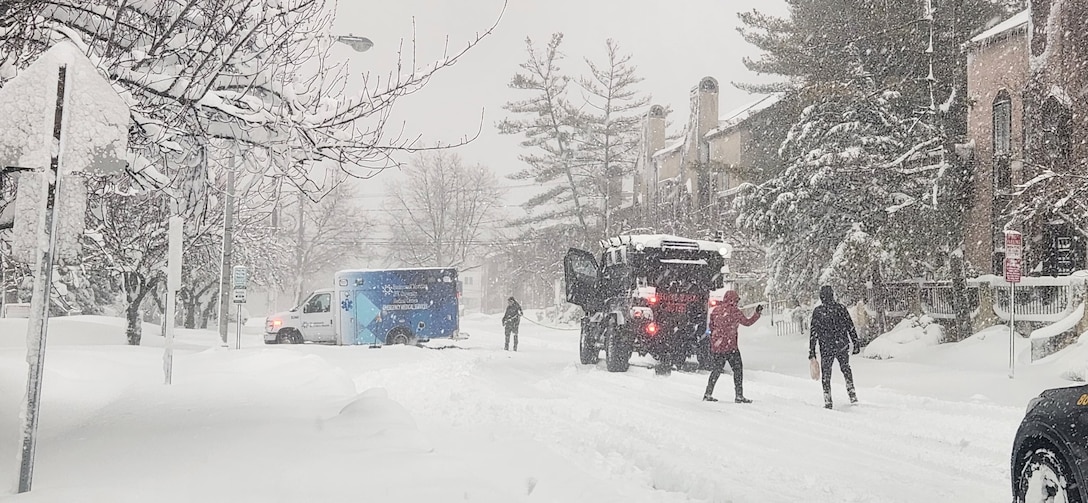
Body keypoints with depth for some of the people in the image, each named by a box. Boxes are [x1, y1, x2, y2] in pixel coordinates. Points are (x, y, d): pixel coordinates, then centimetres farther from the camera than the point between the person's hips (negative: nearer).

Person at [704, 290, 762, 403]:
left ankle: (708, 394, 13)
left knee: (716, 370, 14)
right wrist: (757, 313, 18)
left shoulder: (716, 310, 6)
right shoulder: (735, 311, -6)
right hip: (730, 346, -5)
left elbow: (711, 326, 11)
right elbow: (747, 322, 5)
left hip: (716, 346, 5)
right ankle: (739, 396, 0)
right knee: (738, 369, 4)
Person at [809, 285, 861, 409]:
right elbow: (851, 327, 1)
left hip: (826, 348, -2)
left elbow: (814, 332, -5)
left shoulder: (817, 311, -7)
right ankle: (852, 395, 15)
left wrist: (812, 351, 0)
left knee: (826, 374, 10)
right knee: (845, 369, 22)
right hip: (842, 346, 2)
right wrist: (856, 343, 9)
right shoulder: (841, 308, -3)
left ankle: (828, 402, 7)